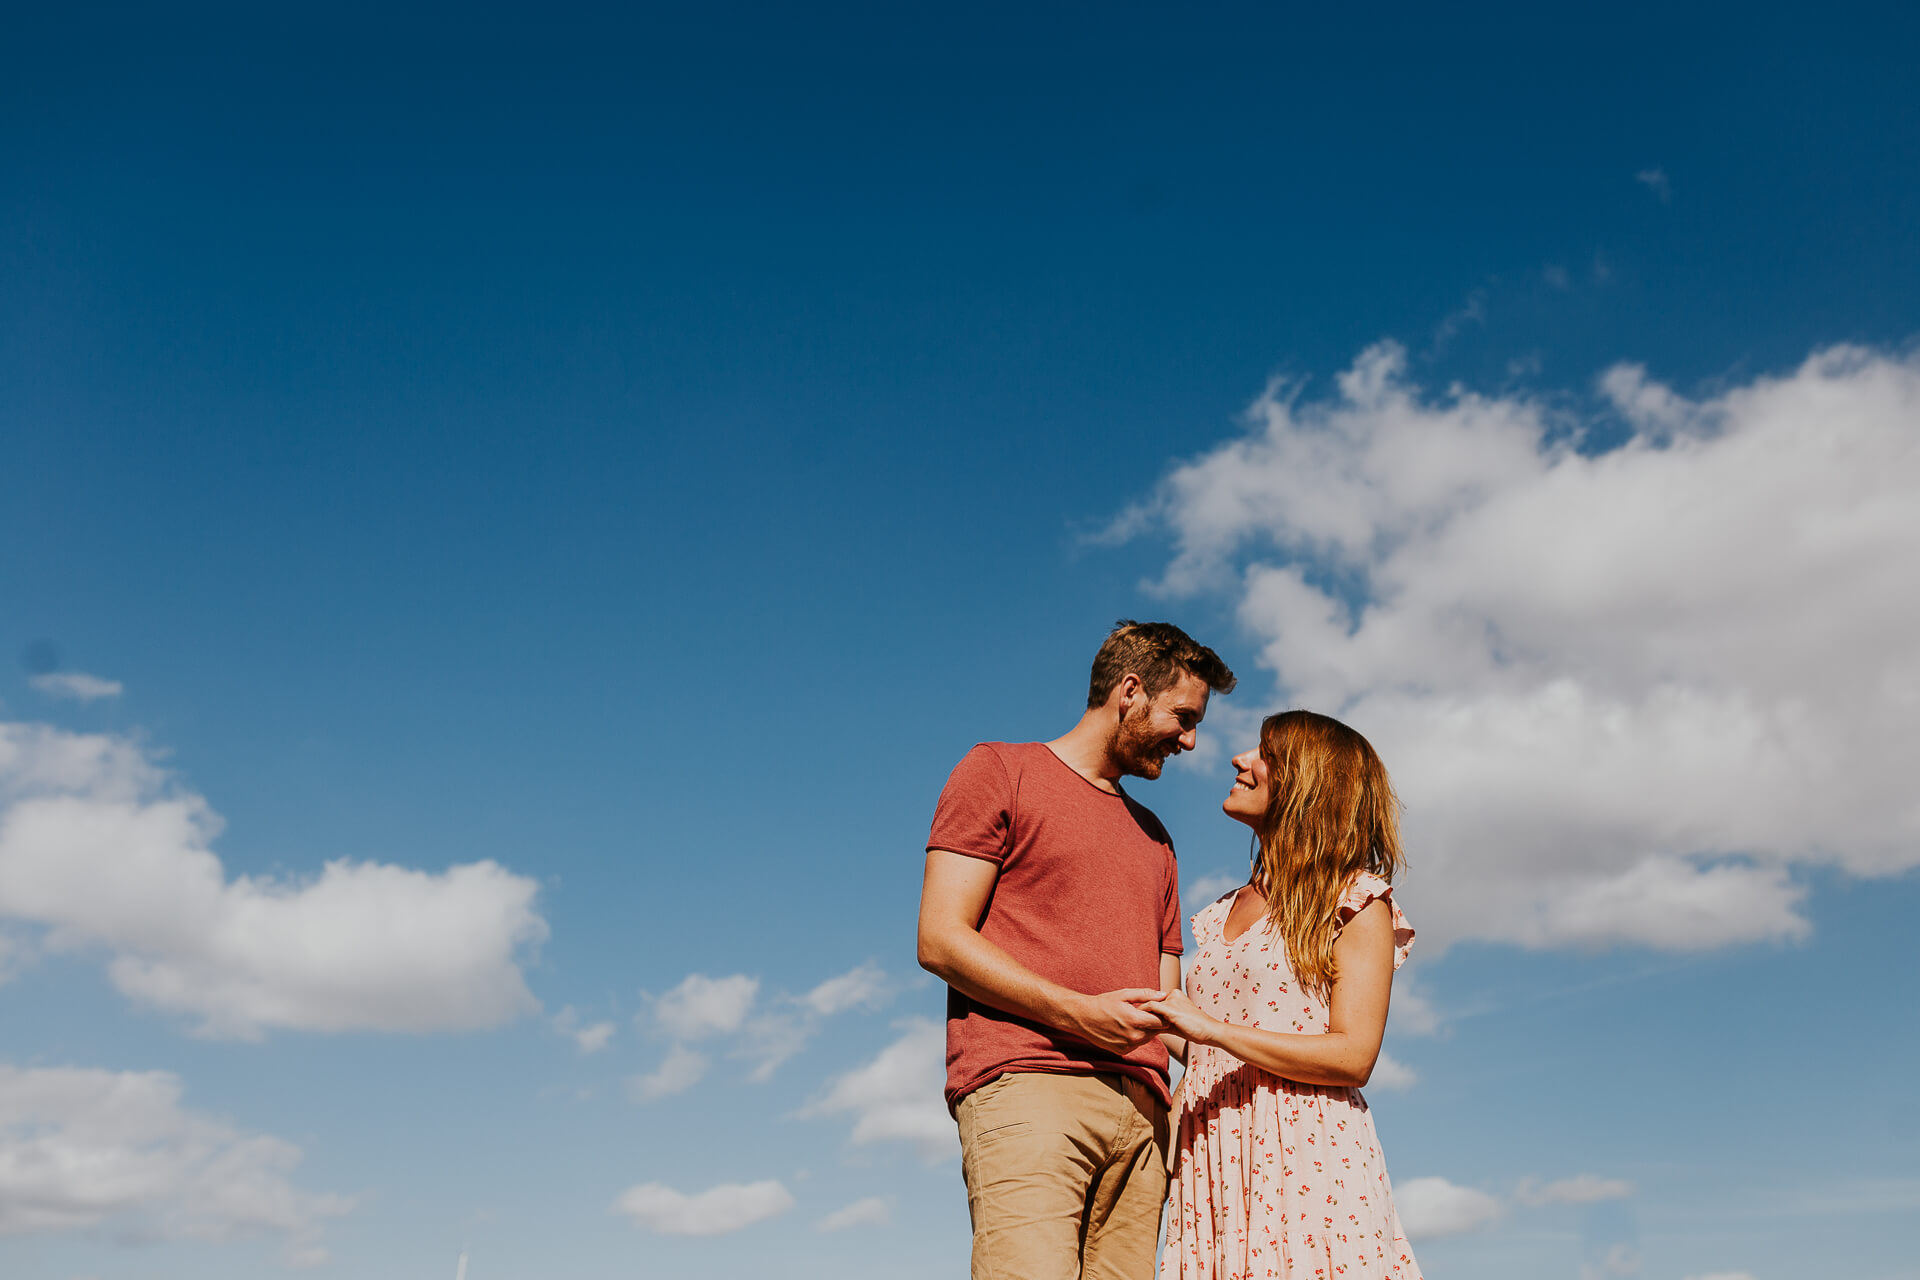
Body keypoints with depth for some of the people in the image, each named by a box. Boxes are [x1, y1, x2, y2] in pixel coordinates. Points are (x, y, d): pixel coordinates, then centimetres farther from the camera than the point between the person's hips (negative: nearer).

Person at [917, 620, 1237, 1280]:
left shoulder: (1153, 836, 30)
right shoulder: (1000, 771, 9)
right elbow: (940, 939, -2)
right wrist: (1078, 1013, -11)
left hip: (1139, 1107, 6)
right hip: (1025, 1084, -6)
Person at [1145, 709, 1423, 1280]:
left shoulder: (1356, 899, 1)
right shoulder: (1223, 913, 20)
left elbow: (1353, 1056, -9)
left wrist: (1210, 1028, -14)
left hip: (1307, 1154, -5)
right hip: (1212, 1163, 5)